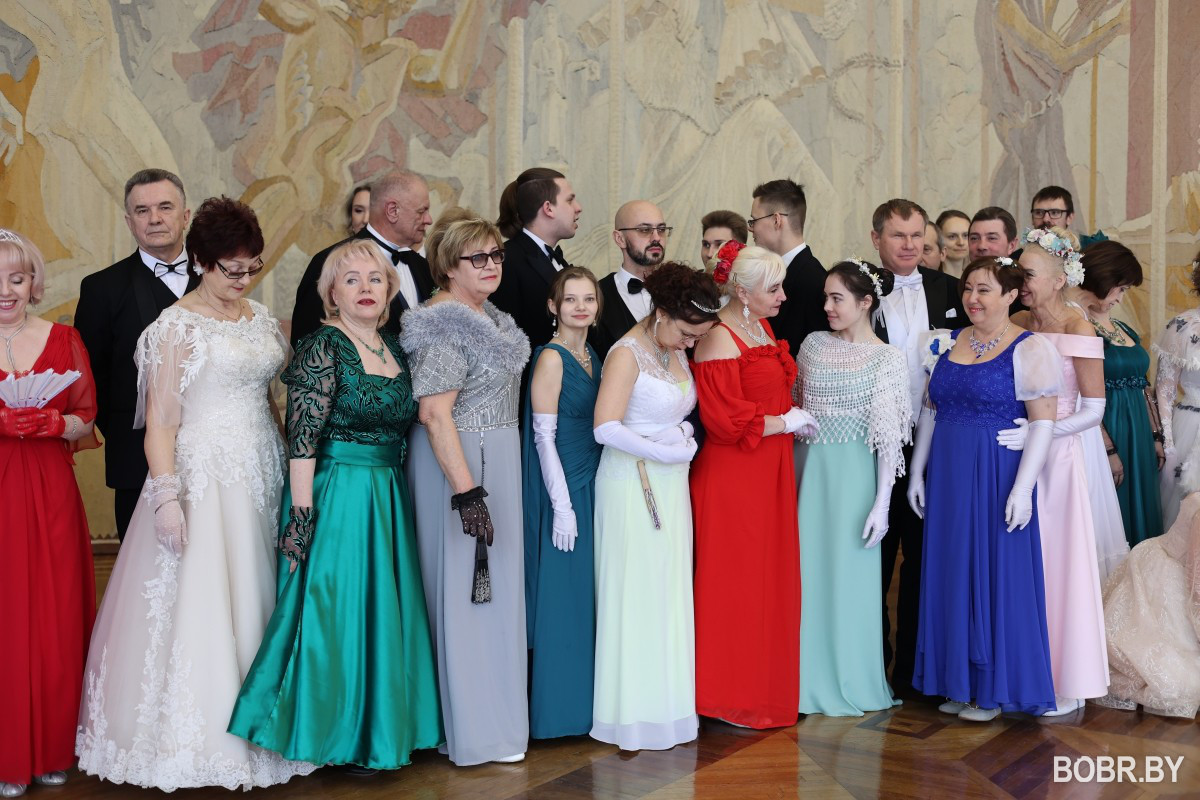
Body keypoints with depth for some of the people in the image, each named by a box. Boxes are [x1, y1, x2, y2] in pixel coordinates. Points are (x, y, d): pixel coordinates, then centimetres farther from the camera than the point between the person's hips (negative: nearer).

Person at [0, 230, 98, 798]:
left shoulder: (63, 340, 7)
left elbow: (86, 419, 4)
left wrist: (54, 422, -14)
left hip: (50, 494, 1)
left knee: (55, 619, 4)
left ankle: (51, 750, 19)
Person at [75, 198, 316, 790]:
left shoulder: (261, 319, 11)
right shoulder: (177, 325, -7)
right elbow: (160, 420, -10)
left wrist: (291, 465, 11)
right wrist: (166, 496, -18)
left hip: (262, 475, 6)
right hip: (204, 477, -6)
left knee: (256, 601, 8)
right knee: (200, 602, -3)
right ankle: (199, 739, 8)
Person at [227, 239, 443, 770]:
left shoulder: (394, 349, 11)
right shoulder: (323, 347, -10)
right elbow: (302, 437, -15)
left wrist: (399, 497, 12)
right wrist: (302, 517, -19)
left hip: (390, 498, 7)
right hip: (336, 495, -7)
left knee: (383, 611, 12)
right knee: (336, 609, -1)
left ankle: (381, 725, 25)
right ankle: (338, 735, 13)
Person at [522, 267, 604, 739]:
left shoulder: (592, 357, 11)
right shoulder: (551, 358, -12)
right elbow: (543, 436, -15)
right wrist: (562, 504, -18)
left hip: (592, 487, 8)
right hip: (564, 491, -8)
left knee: (588, 596, 13)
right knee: (561, 597, -2)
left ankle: (585, 699, 23)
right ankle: (556, 710, 9)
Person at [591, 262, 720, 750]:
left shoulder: (677, 350, 9)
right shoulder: (628, 353, -15)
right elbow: (606, 428, -25)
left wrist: (684, 440, 2)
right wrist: (664, 452, -17)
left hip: (672, 484, 8)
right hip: (634, 485, -8)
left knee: (672, 592, 12)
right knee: (637, 595, 0)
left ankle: (669, 702, 23)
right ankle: (637, 715, 11)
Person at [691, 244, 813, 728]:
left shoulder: (762, 328, 12)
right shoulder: (719, 338, -15)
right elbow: (724, 418, -20)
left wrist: (792, 419, 9)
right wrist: (785, 422, -10)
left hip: (770, 472, 9)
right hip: (732, 475, -9)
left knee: (771, 577, 12)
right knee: (734, 583, 0)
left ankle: (766, 685, 24)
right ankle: (731, 696, 12)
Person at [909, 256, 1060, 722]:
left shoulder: (1029, 349, -8)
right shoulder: (947, 344, 9)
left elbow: (1043, 422, -12)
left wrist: (1022, 487, -18)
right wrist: (917, 473, 11)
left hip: (997, 480, -6)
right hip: (947, 478, 6)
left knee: (996, 575, 2)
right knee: (951, 575, 10)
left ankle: (993, 687, 15)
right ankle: (958, 681, 22)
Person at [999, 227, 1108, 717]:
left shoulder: (1078, 330, -8)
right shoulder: (1016, 326, 8)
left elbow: (1094, 410, -10)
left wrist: (1040, 432, -20)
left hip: (1056, 457, -5)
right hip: (1013, 458, 5)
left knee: (1057, 562, 0)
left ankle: (1067, 687, 13)